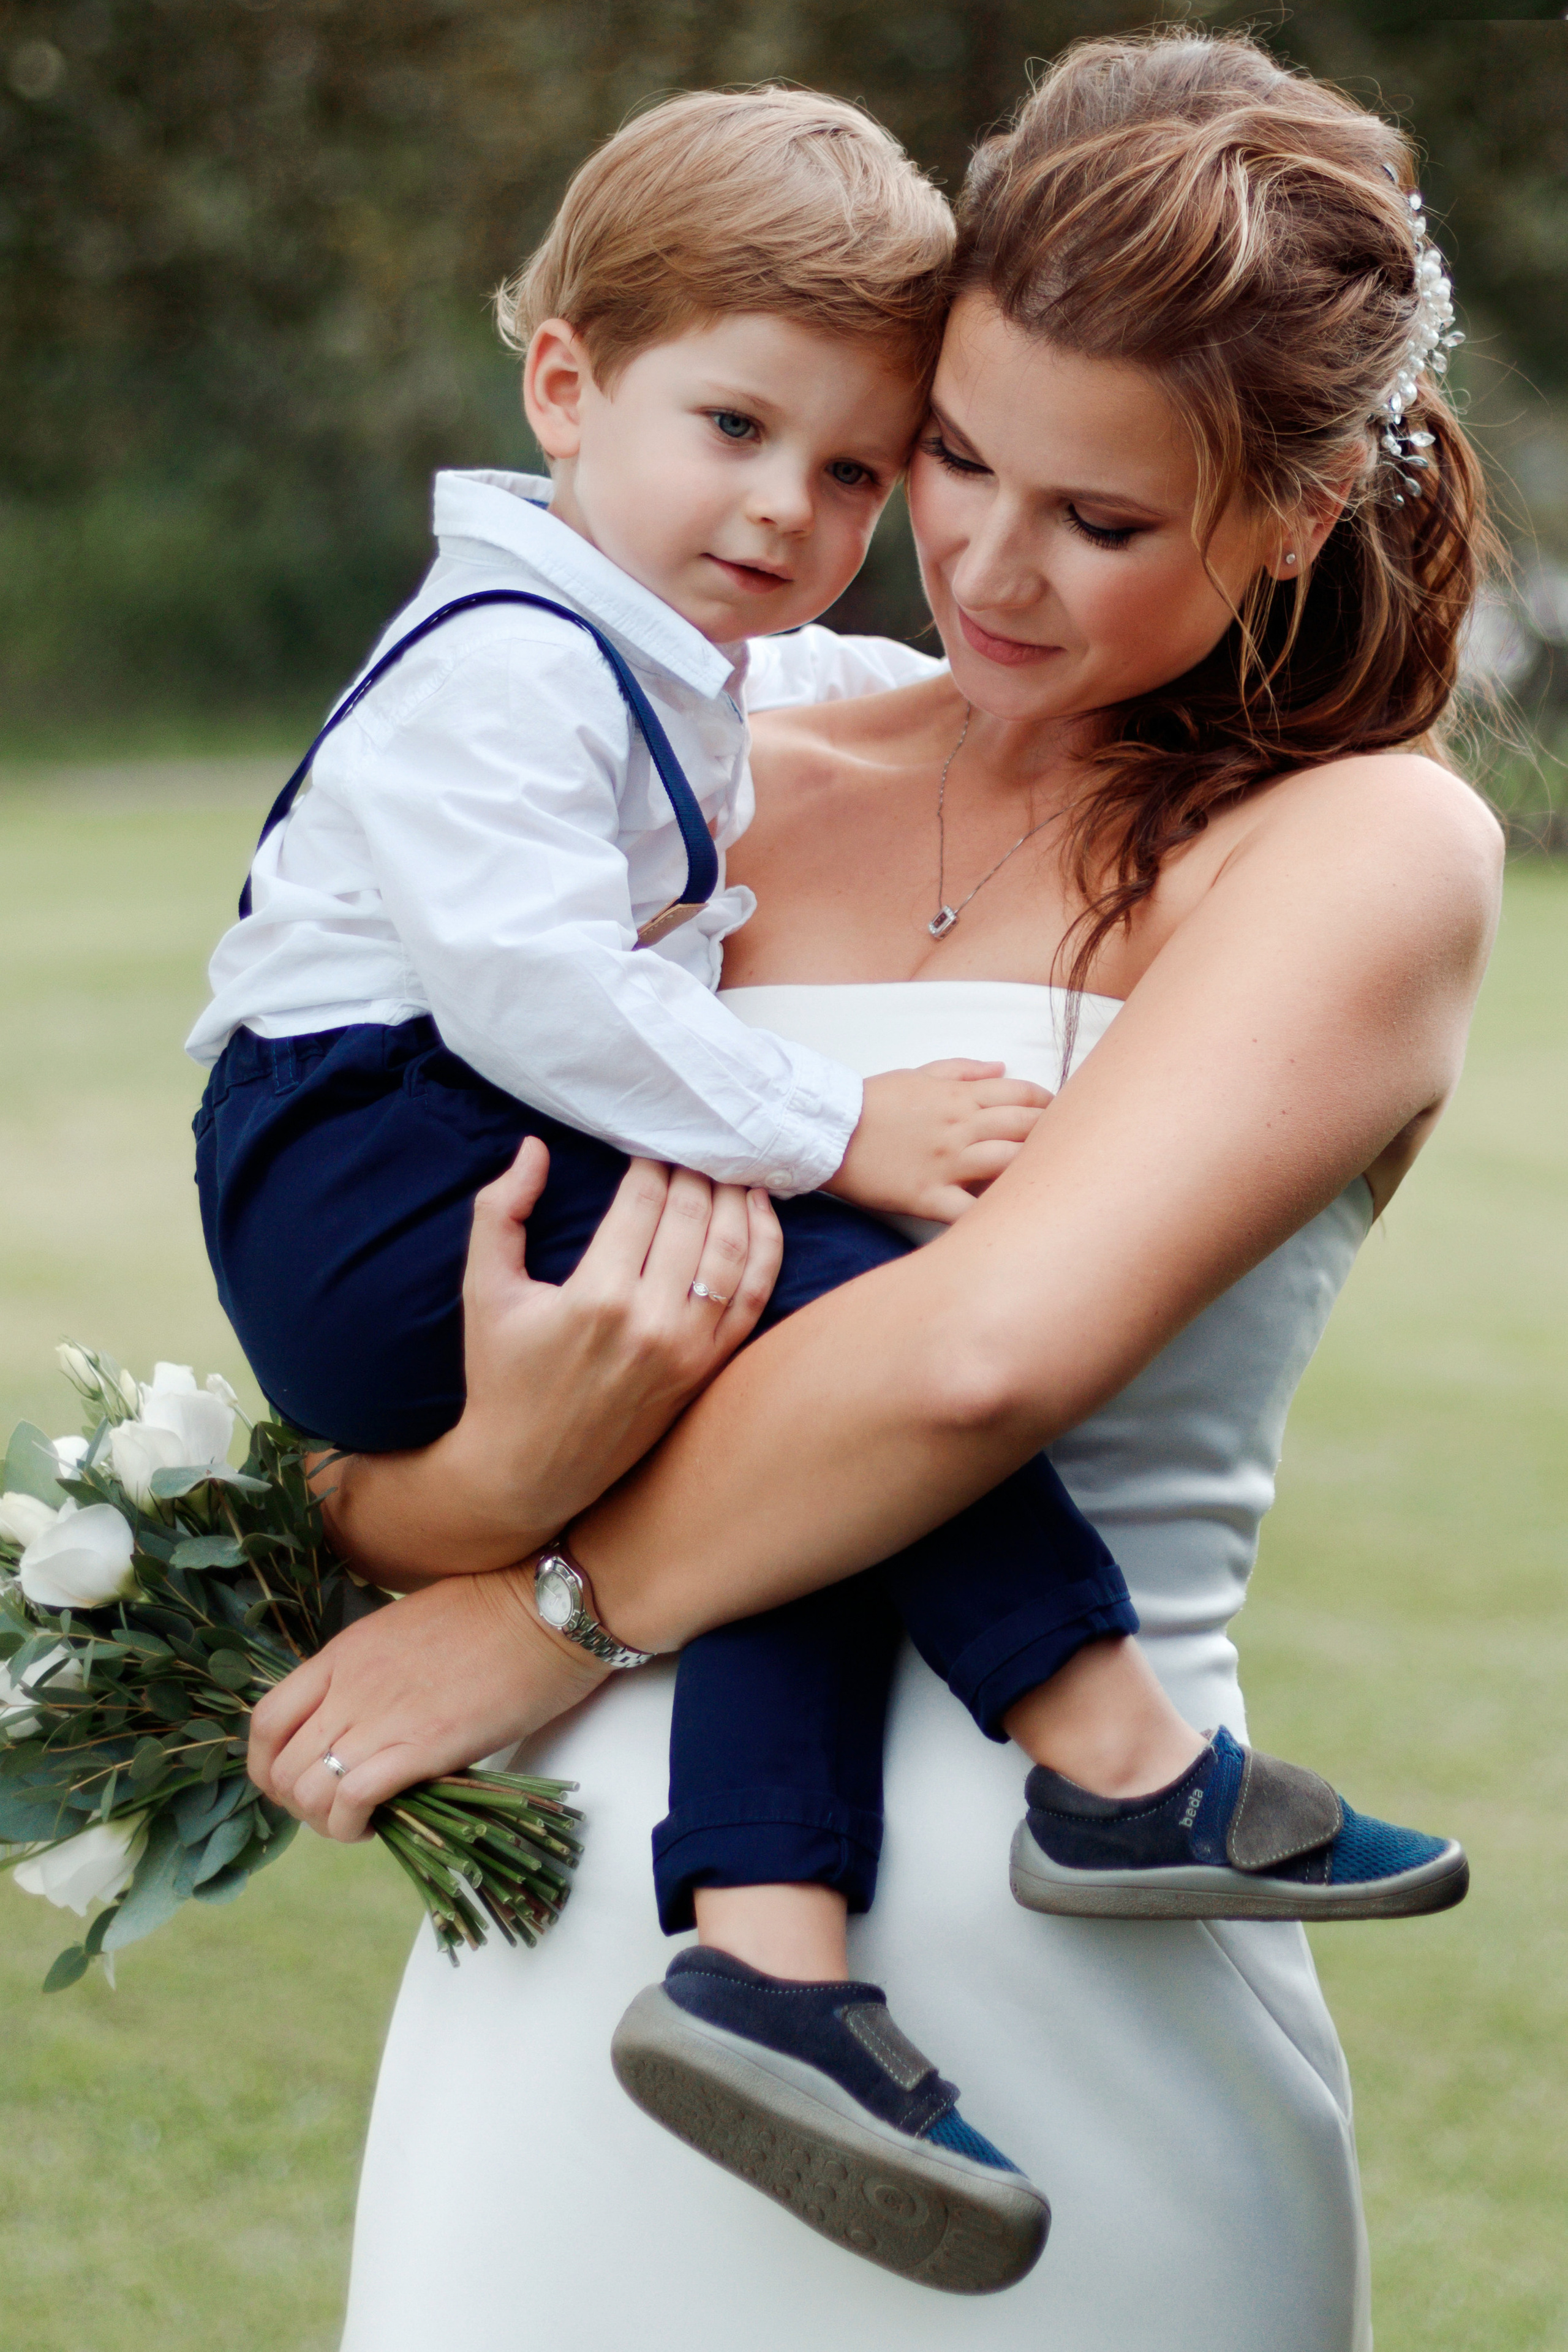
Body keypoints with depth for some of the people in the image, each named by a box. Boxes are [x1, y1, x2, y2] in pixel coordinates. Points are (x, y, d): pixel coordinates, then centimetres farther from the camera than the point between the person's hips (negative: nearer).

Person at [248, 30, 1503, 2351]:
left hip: (1041, 1972, -3)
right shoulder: (745, 798, 10)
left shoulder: (1373, 852, -4)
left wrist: (558, 1602, -8)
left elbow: (987, 1345, -18)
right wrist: (508, 1435, -15)